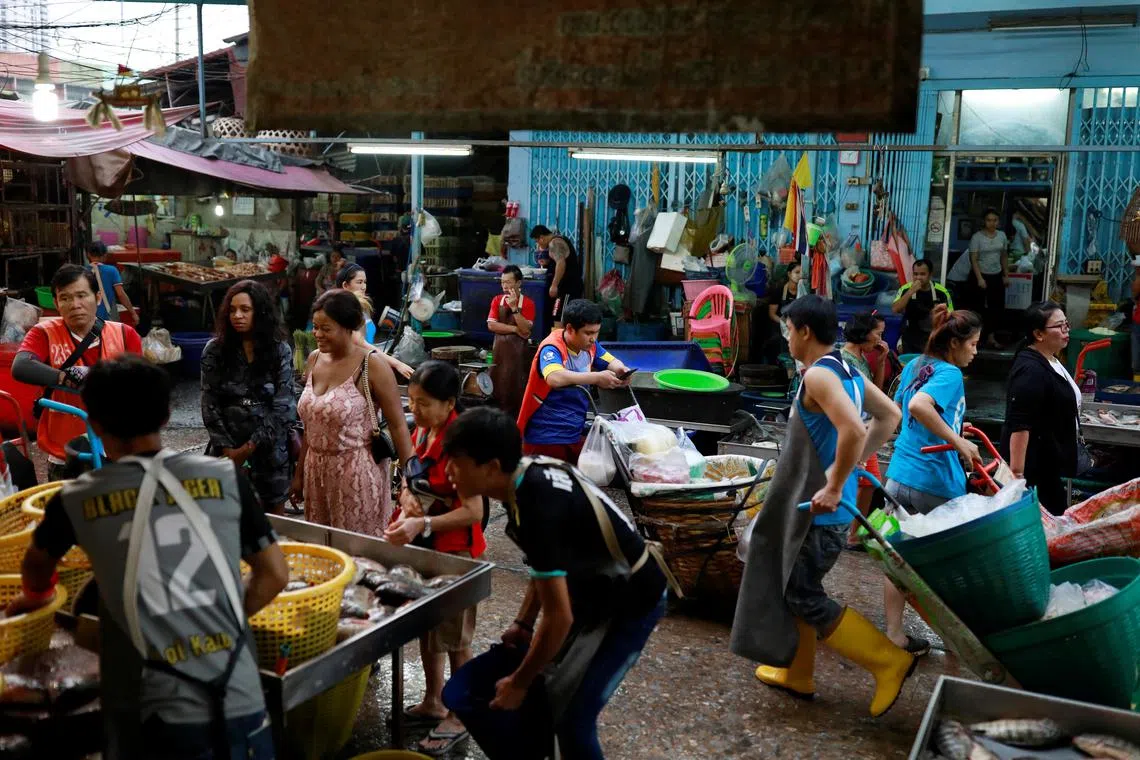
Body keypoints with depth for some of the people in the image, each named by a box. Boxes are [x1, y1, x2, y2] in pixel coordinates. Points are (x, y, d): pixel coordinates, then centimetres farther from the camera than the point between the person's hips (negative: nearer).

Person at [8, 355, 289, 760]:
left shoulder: (78, 500, 1)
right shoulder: (225, 476, 0)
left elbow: (37, 566, 24)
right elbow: (274, 574, 7)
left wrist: (35, 597, 45)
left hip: (153, 718, -1)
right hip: (238, 703, 1)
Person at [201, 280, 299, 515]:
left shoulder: (280, 350, -5)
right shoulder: (214, 350, -2)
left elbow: (282, 406, -9)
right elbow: (210, 405, -2)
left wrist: (250, 446, -12)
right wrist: (227, 449, -10)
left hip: (270, 446, -1)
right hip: (227, 447, 1)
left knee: (274, 513, 11)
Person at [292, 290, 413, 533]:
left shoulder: (372, 365, -12)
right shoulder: (314, 360, 6)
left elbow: (398, 426, -13)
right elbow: (311, 424, 14)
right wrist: (299, 474, 16)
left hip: (358, 473, -6)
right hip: (317, 471, 6)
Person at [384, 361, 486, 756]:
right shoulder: (420, 434, 2)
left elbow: (473, 511, -26)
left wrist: (423, 524, -34)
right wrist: (406, 497, -7)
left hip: (454, 551, -8)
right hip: (421, 545, 8)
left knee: (454, 637, 7)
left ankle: (458, 717, 23)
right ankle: (433, 702, 38)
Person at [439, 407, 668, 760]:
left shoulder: (537, 509, -32)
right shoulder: (531, 475, -5)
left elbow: (559, 618, -27)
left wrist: (519, 683, -14)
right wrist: (523, 622, 9)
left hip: (628, 604, -9)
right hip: (599, 589, 9)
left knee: (568, 716, -10)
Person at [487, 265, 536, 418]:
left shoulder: (528, 303, -5)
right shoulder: (497, 300, 5)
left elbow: (526, 329, -15)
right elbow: (491, 325, -5)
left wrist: (514, 307, -20)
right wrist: (515, 329, -12)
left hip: (518, 350, -3)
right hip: (500, 348, 3)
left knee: (517, 386, -4)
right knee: (499, 384, 4)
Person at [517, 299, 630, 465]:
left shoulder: (589, 345, 1)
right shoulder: (552, 348, -21)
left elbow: (611, 361, 17)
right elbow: (555, 378, -40)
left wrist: (620, 369, -7)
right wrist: (597, 378, -36)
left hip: (574, 434, 7)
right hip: (546, 437, -7)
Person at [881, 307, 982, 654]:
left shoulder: (914, 365, 10)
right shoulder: (950, 375, -14)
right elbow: (918, 405, -34)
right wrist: (958, 442, -29)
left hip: (899, 477, 7)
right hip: (936, 483, -7)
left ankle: (894, 634, 16)